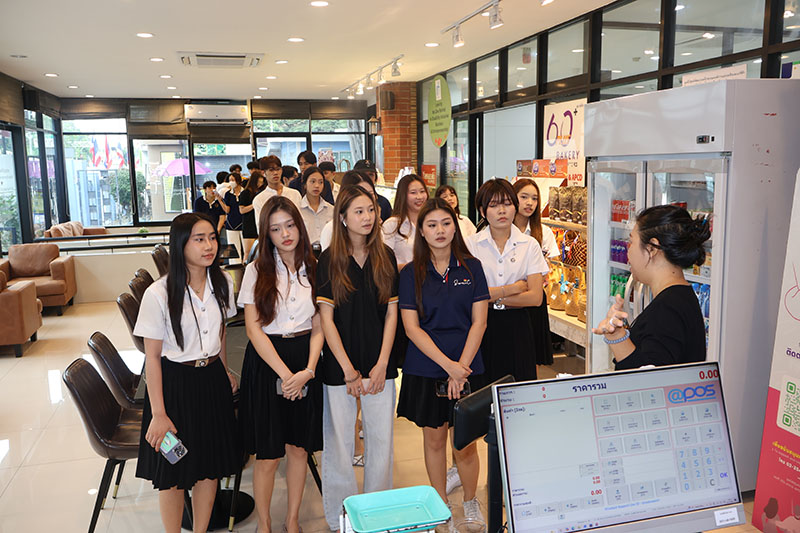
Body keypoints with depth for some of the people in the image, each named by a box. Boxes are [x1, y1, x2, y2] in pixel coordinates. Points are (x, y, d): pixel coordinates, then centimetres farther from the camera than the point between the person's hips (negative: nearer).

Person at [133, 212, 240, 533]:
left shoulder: (222, 283, -2)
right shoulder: (159, 294, -18)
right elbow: (152, 357, -13)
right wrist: (158, 414, -12)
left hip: (212, 380, 5)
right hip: (175, 383, -4)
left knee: (210, 466, 15)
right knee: (173, 474, 9)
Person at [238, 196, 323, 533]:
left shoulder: (314, 269, 3)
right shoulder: (257, 271, -3)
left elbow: (318, 327, 3)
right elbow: (254, 329, -8)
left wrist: (308, 371, -11)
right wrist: (284, 373, -14)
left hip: (305, 363, 2)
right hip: (266, 363, -2)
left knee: (299, 448, 11)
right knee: (268, 454, 4)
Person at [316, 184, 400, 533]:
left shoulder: (385, 257, 4)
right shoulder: (329, 260, -4)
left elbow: (391, 312, 4)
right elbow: (326, 318, -6)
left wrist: (382, 364, -4)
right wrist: (349, 370, -9)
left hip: (379, 364, 2)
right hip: (339, 366, -2)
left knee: (381, 438, 9)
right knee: (339, 440, 5)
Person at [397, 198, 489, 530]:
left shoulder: (471, 267, 1)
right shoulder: (411, 274, -2)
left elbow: (479, 321, -1)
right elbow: (411, 327, -6)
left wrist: (461, 366, -11)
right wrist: (447, 364, -14)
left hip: (467, 367, 0)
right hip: (425, 369, 0)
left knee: (466, 440, 5)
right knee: (434, 439, 11)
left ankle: (470, 502, 29)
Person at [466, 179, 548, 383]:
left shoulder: (529, 245, 3)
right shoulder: (471, 244, -1)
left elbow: (536, 297, -5)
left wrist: (494, 298, -10)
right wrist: (514, 288, -7)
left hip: (517, 327, 1)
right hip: (483, 326, -1)